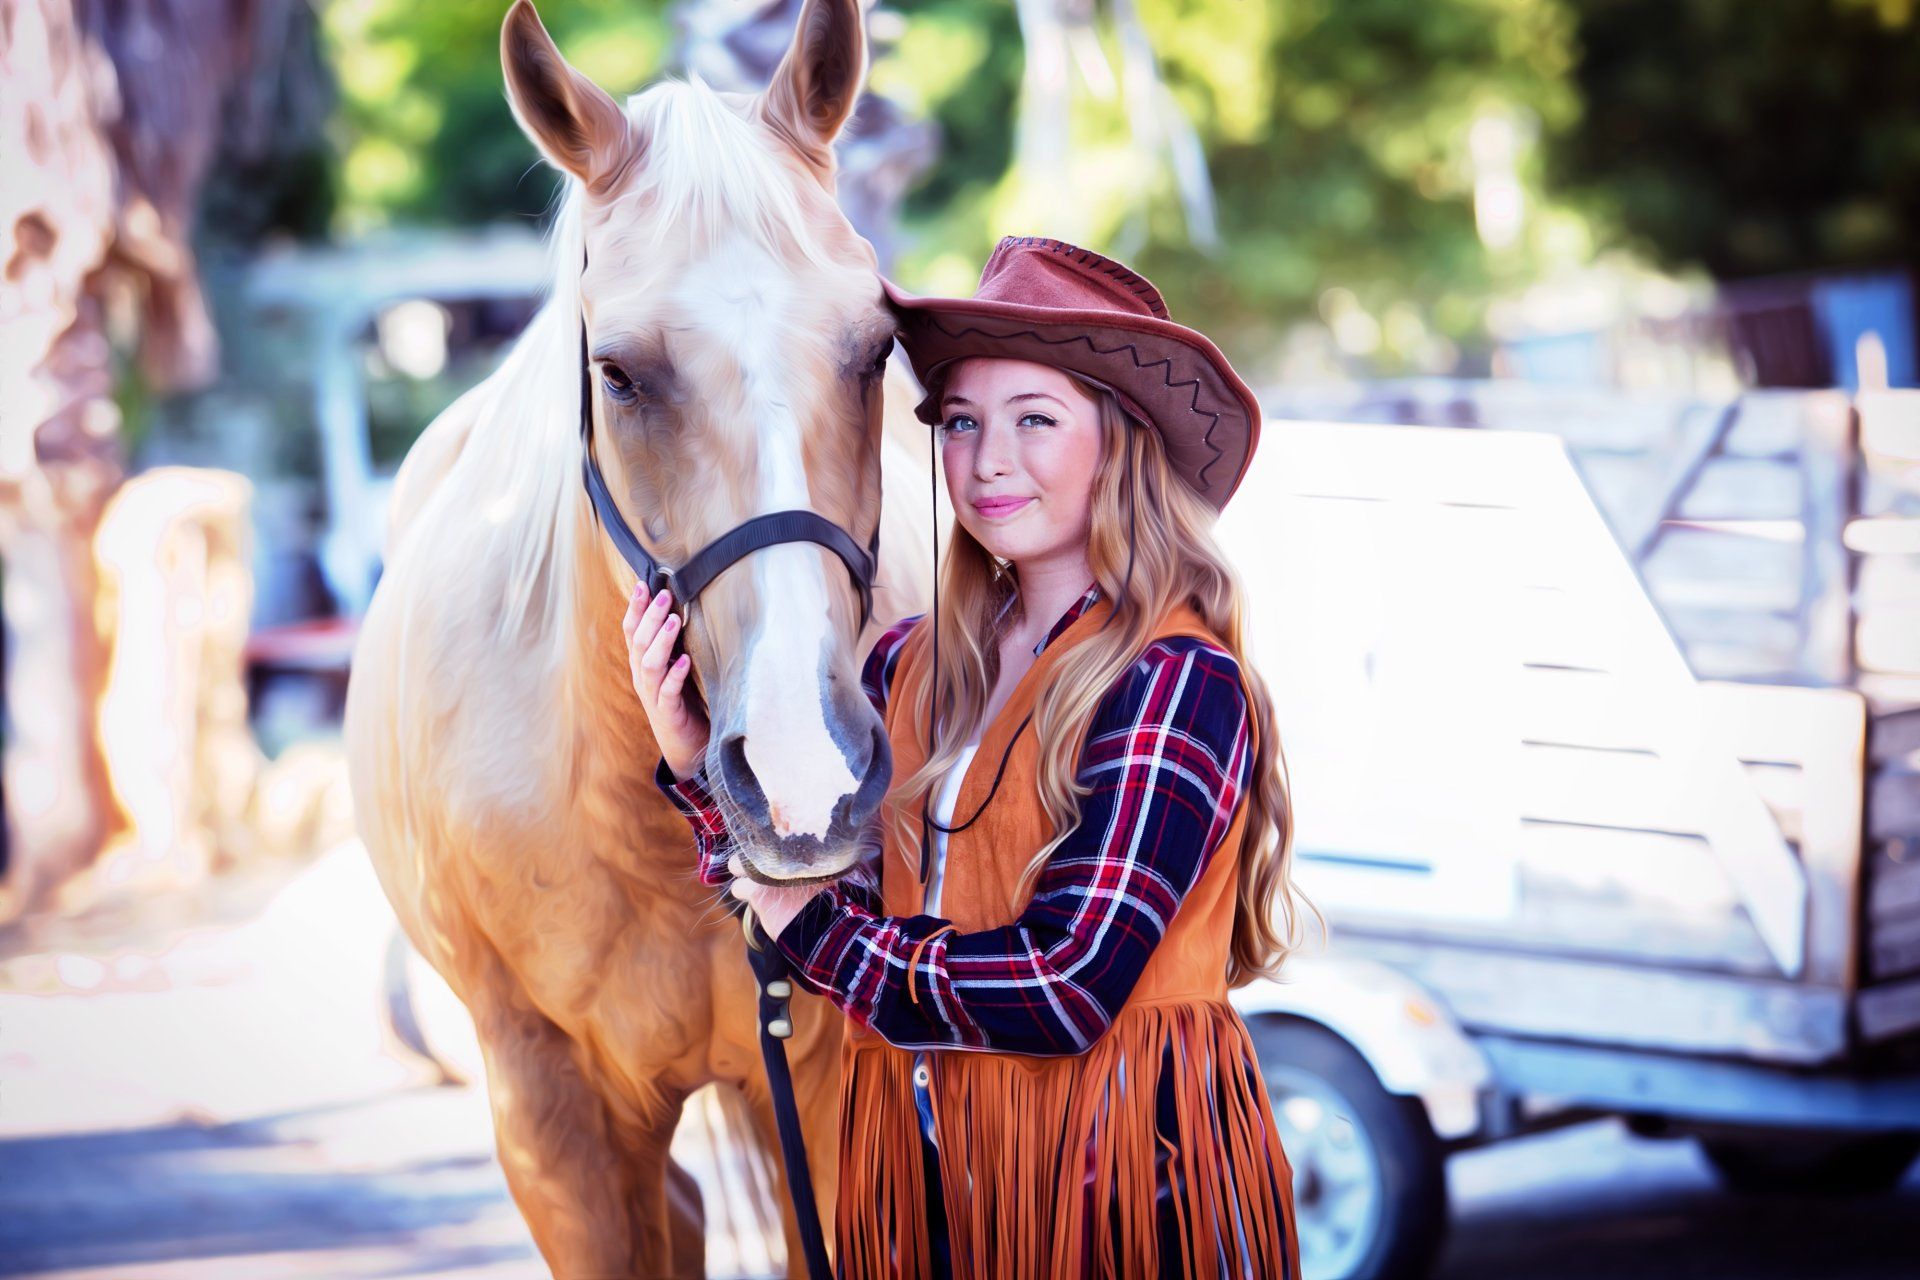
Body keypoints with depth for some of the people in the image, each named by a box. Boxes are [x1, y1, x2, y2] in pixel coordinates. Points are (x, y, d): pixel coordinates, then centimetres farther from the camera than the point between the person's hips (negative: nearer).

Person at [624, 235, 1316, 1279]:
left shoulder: (1180, 682, -15)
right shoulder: (911, 668, 4)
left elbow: (1066, 989, -21)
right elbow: (827, 908, 4)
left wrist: (812, 932, -10)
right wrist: (694, 761, -9)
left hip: (1119, 1186, -5)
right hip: (922, 1179, 6)